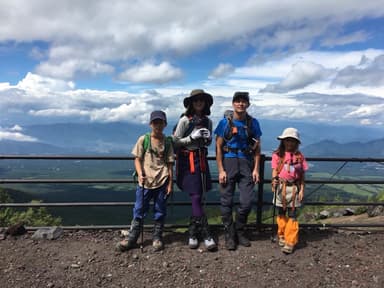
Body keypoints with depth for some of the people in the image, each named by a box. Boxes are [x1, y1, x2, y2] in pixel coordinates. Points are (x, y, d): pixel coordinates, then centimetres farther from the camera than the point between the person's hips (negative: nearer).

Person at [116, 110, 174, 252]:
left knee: (160, 211, 10)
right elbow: (137, 159, 1)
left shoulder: (167, 142, 3)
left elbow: (170, 163, 5)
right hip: (145, 181, -1)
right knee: (139, 210, 5)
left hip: (162, 181, 1)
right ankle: (132, 239, 16)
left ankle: (157, 238, 24)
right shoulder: (144, 139, 0)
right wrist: (140, 174, -15)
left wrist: (170, 182, 2)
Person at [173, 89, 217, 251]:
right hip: (187, 160, -5)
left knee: (200, 197, 6)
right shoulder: (185, 120, -6)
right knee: (196, 197, -7)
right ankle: (206, 234, 2)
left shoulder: (207, 121, 9)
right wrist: (192, 137, -16)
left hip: (201, 159, 5)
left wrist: (208, 138, -3)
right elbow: (175, 142, -5)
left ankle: (193, 233, 20)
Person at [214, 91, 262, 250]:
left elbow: (257, 148, 8)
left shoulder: (253, 123, 5)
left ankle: (240, 232, 25)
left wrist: (256, 169, 0)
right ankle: (229, 235, 19)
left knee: (247, 201, 2)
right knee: (226, 201, 3)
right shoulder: (225, 122, -1)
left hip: (246, 163, 2)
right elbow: (218, 147, -2)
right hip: (228, 162, -2)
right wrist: (221, 170, -8)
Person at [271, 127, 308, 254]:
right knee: (281, 213, 12)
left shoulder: (299, 156, 3)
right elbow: (275, 170, -3)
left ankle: (290, 242, 6)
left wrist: (302, 190, 1)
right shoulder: (277, 154, -1)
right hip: (281, 187, 0)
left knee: (292, 215, 0)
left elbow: (302, 175, 5)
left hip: (294, 188, 0)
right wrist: (274, 180, -22)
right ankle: (282, 236, 29)